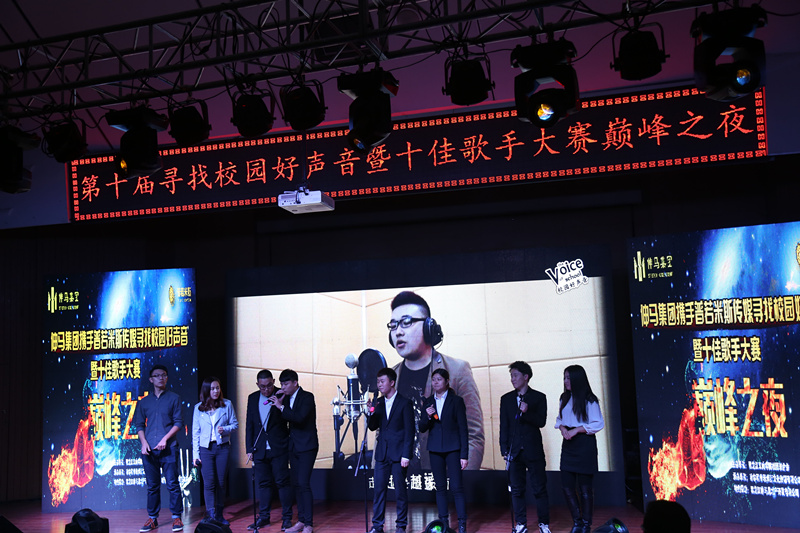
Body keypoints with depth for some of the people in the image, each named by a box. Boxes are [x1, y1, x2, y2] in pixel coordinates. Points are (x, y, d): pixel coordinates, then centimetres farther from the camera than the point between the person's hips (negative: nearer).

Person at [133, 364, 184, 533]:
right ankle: (152, 519, 15)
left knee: (172, 484, -3)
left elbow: (179, 422, 2)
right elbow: (139, 424, 14)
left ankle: (176, 518, 4)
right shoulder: (144, 402, 14)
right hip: (149, 449, 3)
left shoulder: (174, 398, 6)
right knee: (152, 485, 7)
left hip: (168, 448, -2)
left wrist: (165, 438, -10)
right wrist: (143, 442, -3)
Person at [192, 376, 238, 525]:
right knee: (209, 483, -8)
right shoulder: (198, 408, 4)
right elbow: (195, 432, 6)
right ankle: (211, 515, -6)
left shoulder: (227, 404, 4)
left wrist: (225, 429, -16)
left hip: (222, 447, 1)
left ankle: (219, 515, 16)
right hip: (206, 449, -1)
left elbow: (235, 424, 6)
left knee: (221, 482, 5)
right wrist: (195, 454, 1)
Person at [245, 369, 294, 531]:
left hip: (279, 449, -4)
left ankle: (287, 518, 8)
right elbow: (250, 425, 11)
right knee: (263, 483, 11)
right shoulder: (252, 398, 8)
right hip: (260, 449, 4)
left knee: (282, 482, -1)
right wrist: (249, 449, 8)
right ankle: (263, 517, 20)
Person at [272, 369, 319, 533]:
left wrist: (281, 407, -22)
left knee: (304, 484, -11)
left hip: (307, 446, -8)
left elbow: (299, 417, -26)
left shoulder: (307, 397, -12)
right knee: (296, 484, 10)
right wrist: (278, 404, -4)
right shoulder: (286, 398, 10)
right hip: (293, 446, 8)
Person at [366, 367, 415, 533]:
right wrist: (370, 413, -11)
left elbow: (410, 431, -7)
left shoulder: (405, 403, -6)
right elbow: (373, 427, 10)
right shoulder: (378, 402, 9)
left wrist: (406, 455, -12)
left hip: (398, 453, -4)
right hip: (382, 453, 4)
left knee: (400, 490, 2)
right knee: (379, 489, 4)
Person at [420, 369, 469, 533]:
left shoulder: (456, 401, -2)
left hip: (452, 448, -4)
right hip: (435, 449, 4)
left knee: (457, 487, -7)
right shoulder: (428, 402, 9)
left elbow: (463, 429, -4)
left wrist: (464, 455, -9)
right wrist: (428, 417, -12)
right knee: (440, 487, 8)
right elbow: (422, 429, 10)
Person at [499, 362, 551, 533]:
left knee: (539, 489, 0)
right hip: (514, 451, 3)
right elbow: (504, 426, 9)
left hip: (533, 450, -2)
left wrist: (526, 412, -23)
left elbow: (541, 422, -5)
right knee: (517, 489, 6)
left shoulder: (539, 397, 2)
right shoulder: (506, 399, 10)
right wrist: (505, 450, 3)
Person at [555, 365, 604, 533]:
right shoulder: (565, 398, 11)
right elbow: (559, 419, 17)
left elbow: (598, 424, -12)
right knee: (567, 485, 4)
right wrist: (562, 428, -4)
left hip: (585, 444, -6)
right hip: (568, 444, 6)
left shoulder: (589, 400, -8)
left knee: (584, 487, 2)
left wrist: (576, 430, -17)